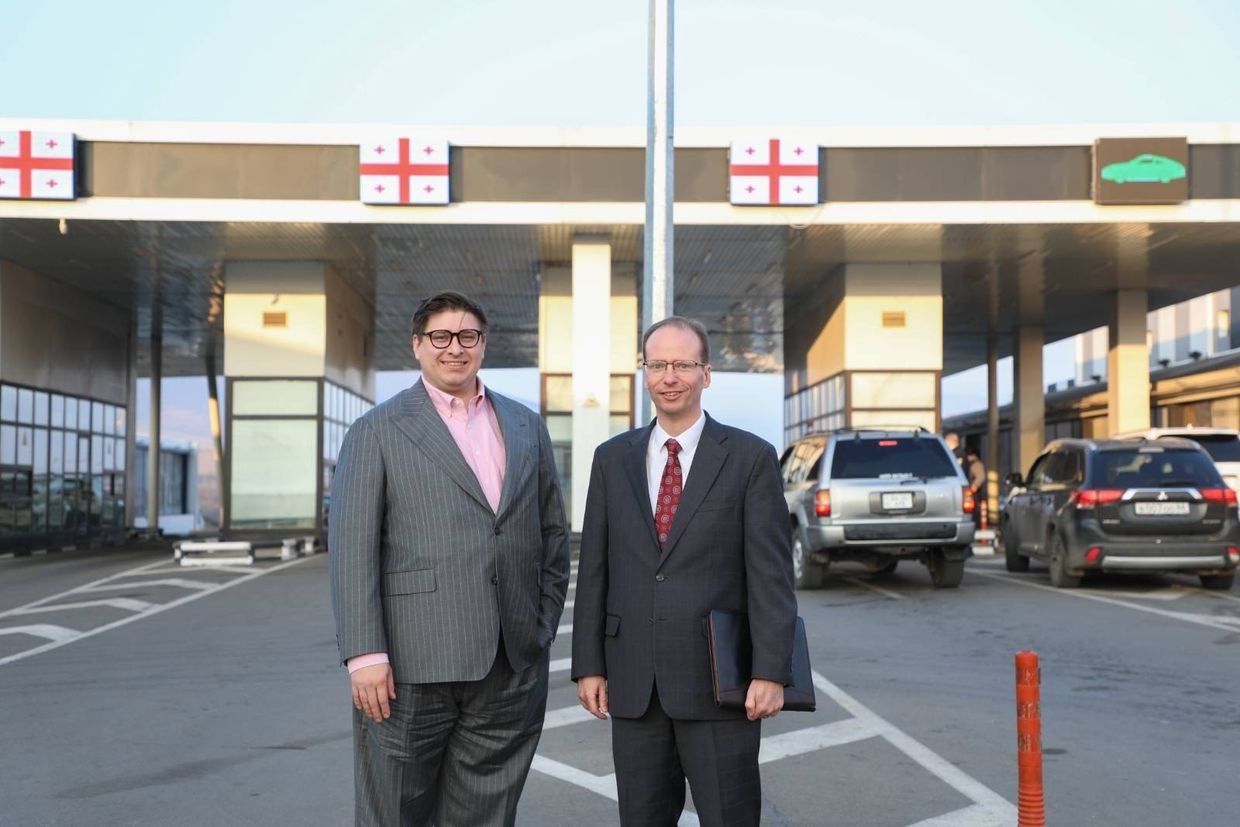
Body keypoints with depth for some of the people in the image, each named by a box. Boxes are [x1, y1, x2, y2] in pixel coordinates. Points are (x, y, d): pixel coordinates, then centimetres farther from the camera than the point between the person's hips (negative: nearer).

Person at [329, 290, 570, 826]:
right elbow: (352, 548, -5)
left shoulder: (527, 427, 14)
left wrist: (543, 628, 9)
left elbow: (553, 533, 17)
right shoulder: (377, 432, 1)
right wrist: (365, 655, -13)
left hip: (511, 670, 4)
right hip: (411, 664, -3)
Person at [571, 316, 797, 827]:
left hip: (717, 683, -3)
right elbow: (595, 569, 8)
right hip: (634, 685, 3)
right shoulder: (613, 459, 8)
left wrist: (771, 672, -13)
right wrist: (588, 665, 4)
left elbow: (771, 573, -6)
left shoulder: (750, 458, -2)